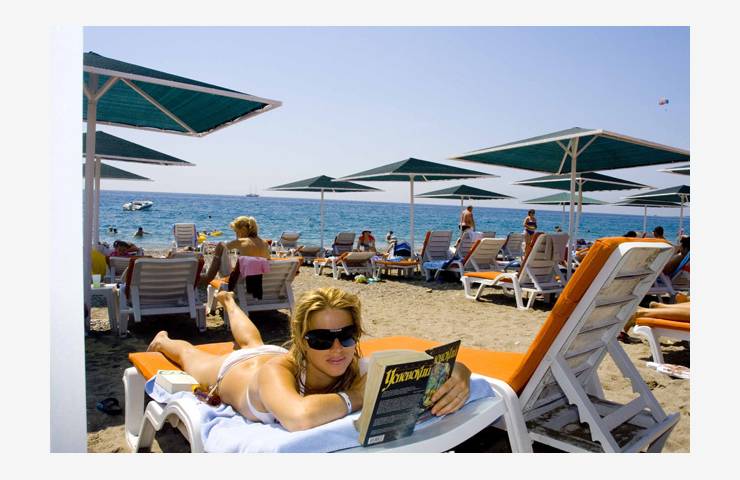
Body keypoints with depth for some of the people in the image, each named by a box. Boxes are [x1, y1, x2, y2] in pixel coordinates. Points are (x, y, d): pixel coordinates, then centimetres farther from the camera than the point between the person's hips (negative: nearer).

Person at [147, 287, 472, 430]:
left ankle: (229, 302, 67)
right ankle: (163, 340, 64)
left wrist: (457, 378, -65)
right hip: (231, 370, -3)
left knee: (253, 343, 39)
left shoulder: (360, 369, -42)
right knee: (189, 353, 32)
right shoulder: (276, 371, -53)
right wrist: (356, 397, -59)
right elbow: (299, 417, -75)